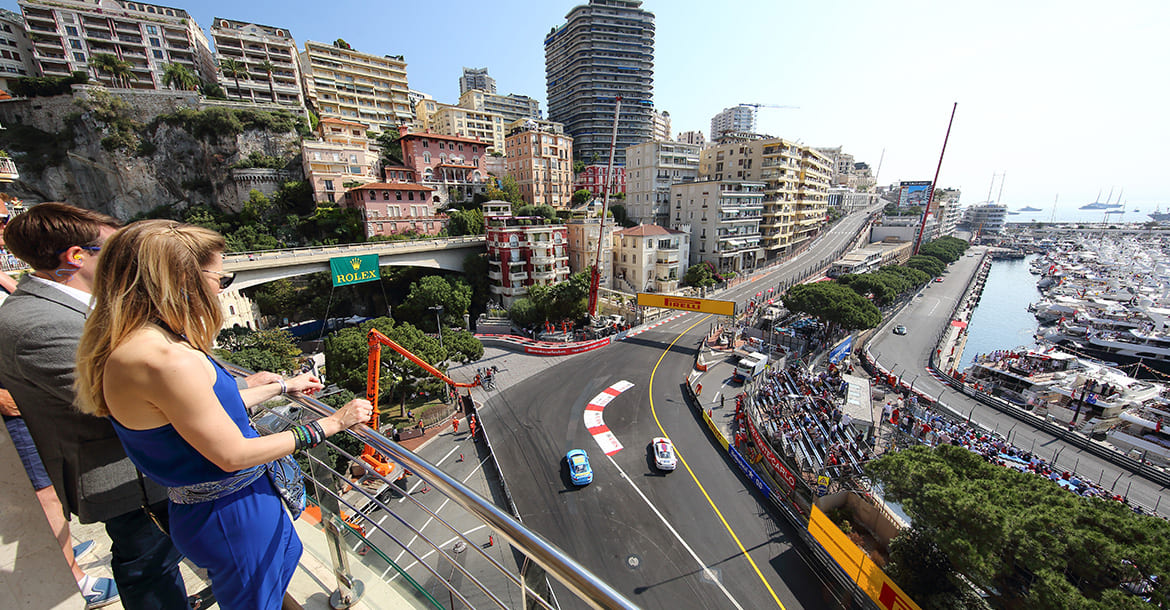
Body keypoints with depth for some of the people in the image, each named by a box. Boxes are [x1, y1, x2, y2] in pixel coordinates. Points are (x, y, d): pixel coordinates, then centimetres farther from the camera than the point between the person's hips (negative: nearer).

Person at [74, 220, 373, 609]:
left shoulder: (136, 344, 0)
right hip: (231, 516, -9)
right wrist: (329, 425, -19)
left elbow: (215, 407, 10)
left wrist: (282, 386, 20)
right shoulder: (165, 358, -32)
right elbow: (233, 455, -26)